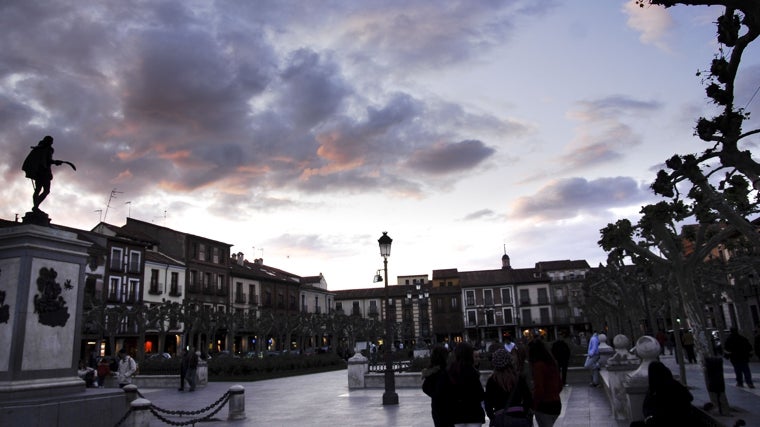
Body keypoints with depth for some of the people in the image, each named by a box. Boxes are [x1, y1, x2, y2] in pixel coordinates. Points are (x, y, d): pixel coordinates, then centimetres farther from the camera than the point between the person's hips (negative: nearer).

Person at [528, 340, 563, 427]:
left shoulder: (538, 365, -16)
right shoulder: (552, 363, 8)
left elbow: (539, 389, -21)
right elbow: (560, 385, 16)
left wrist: (533, 406, -10)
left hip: (544, 406, -8)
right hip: (556, 404, 8)